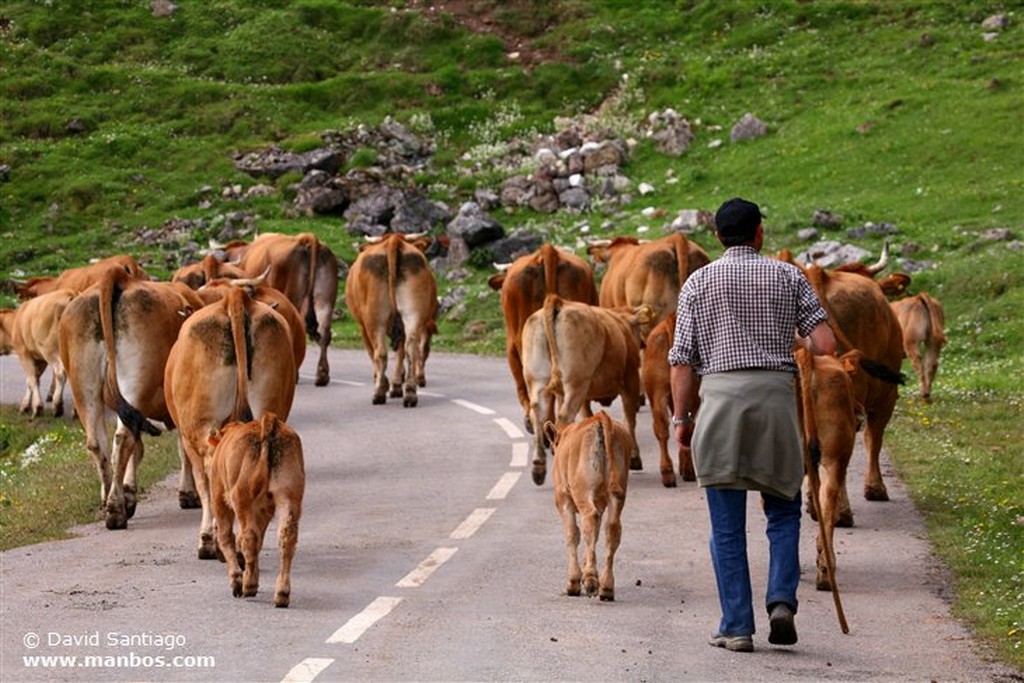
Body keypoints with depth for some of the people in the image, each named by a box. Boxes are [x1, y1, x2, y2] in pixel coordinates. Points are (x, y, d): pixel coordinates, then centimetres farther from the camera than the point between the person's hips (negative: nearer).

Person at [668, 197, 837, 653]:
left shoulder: (698, 282, 7)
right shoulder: (788, 277, 8)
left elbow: (682, 359, 3)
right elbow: (826, 345, 1)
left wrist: (682, 417, 10)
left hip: (719, 397, -1)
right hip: (776, 393, 1)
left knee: (727, 525, 4)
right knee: (783, 511, 15)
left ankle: (736, 627, 4)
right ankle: (781, 600, -4)